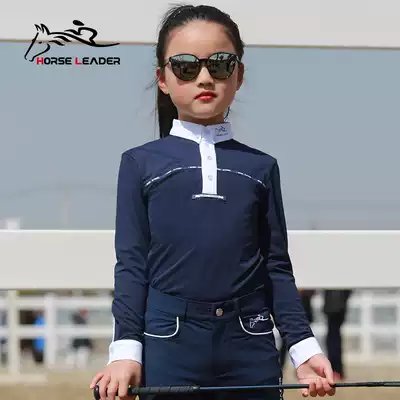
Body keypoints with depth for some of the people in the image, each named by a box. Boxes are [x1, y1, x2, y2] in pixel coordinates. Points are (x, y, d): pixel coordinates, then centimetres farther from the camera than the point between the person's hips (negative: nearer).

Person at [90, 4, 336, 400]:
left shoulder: (261, 168, 12)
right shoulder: (140, 163, 7)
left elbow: (276, 267, 12)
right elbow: (131, 264, 4)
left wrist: (304, 348, 5)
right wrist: (126, 350, -6)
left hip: (251, 344, 2)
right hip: (168, 343, -2)